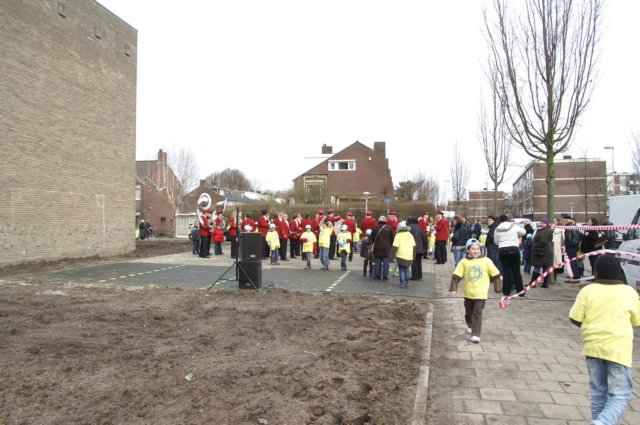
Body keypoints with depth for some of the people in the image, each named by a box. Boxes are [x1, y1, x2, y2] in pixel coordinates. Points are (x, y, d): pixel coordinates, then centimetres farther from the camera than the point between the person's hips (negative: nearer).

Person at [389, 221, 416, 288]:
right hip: (409, 256, 4)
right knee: (406, 269, 18)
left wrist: (391, 255, -9)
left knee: (401, 270, 4)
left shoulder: (398, 235, -6)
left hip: (401, 256, -4)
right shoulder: (410, 235, 10)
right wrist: (413, 255, 24)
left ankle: (402, 283, -2)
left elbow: (395, 246, -13)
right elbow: (414, 246, 15)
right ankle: (406, 282, 21)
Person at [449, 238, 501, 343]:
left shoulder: (486, 261, -5)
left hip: (481, 293, -2)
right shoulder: (464, 262, -6)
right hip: (468, 293, 2)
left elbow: (495, 274, 4)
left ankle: (476, 334, -4)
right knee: (468, 312, 19)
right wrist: (453, 289, -9)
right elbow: (456, 276, -5)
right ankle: (470, 326, 45)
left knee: (477, 313, -8)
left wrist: (497, 288, 6)